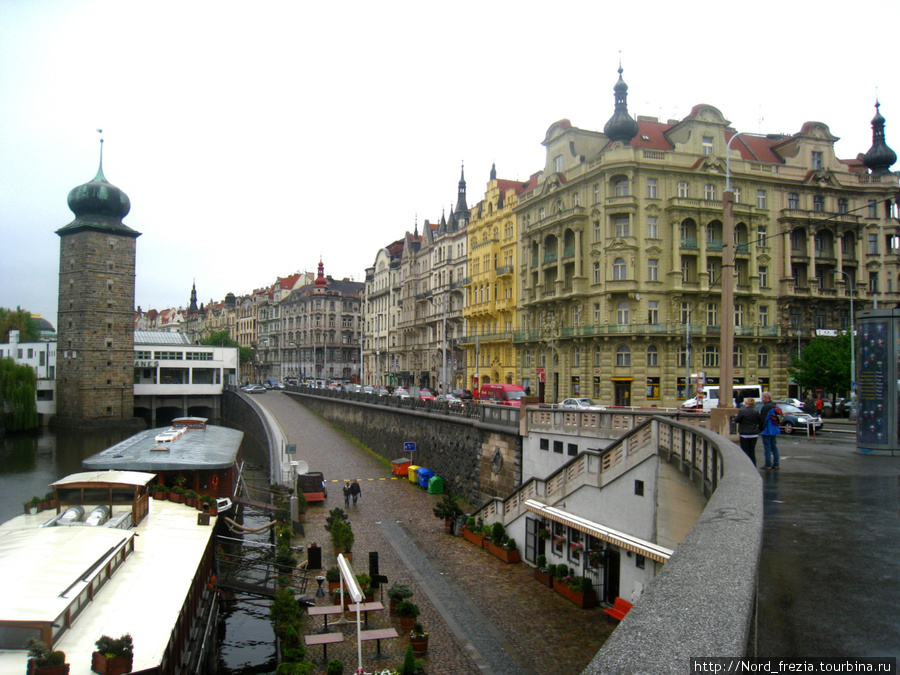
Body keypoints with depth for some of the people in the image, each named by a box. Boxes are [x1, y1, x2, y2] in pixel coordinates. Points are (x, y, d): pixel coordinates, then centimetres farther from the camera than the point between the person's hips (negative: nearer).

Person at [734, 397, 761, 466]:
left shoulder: (742, 411, -16)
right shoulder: (756, 412, -1)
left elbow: (736, 420, -8)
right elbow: (760, 421, 7)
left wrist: (736, 416, 13)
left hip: (745, 434, -5)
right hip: (754, 434, 5)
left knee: (745, 451, 4)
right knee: (752, 451, 14)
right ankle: (753, 466, 17)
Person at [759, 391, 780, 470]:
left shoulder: (765, 407, -17)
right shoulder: (775, 407, 11)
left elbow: (762, 420, -17)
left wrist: (760, 429, -6)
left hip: (767, 431, -9)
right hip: (775, 430, 9)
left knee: (767, 447, -4)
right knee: (774, 447, 13)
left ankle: (768, 465, -3)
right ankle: (776, 464, 16)